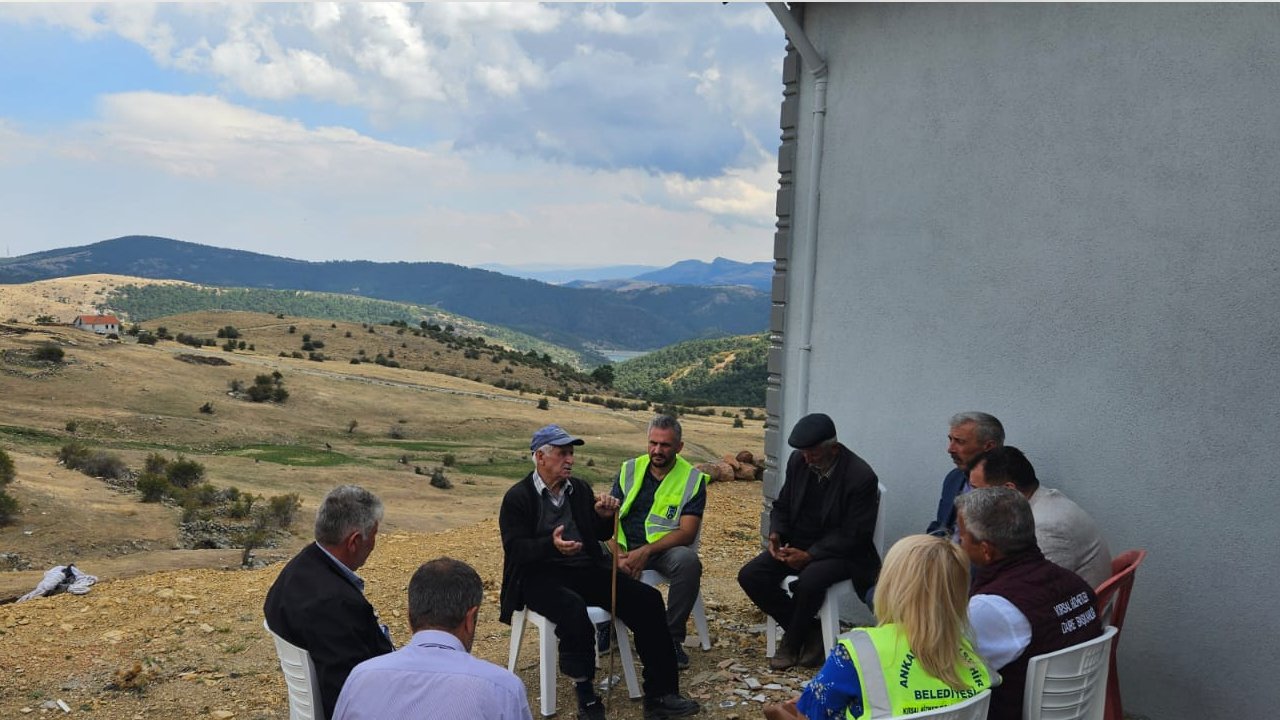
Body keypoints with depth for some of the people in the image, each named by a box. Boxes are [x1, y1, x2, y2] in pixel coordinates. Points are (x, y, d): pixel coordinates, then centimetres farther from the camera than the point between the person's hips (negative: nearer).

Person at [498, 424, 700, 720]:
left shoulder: (579, 488, 12)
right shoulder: (517, 497, -4)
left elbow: (601, 535, 18)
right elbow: (515, 548, -13)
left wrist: (605, 516, -6)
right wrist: (551, 545, -32)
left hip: (585, 568, 6)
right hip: (541, 576, -5)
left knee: (647, 599, -14)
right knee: (574, 609, -39)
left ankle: (659, 695, -10)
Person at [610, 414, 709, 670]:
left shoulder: (693, 479, 1)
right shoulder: (630, 470, 9)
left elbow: (686, 532, -8)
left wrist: (646, 551, -21)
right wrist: (617, 553, -16)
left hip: (666, 549, -2)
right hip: (627, 546, 2)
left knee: (689, 562, -35)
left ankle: (672, 638, -15)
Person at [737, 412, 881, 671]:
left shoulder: (861, 477, -18)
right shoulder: (798, 460, -1)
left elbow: (853, 535, -18)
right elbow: (782, 506, 13)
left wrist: (809, 555, -26)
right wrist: (776, 534, -9)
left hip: (843, 553, -6)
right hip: (798, 543, 6)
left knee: (809, 580, -37)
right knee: (750, 576, -15)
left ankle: (792, 642, -7)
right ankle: (808, 632, -2)